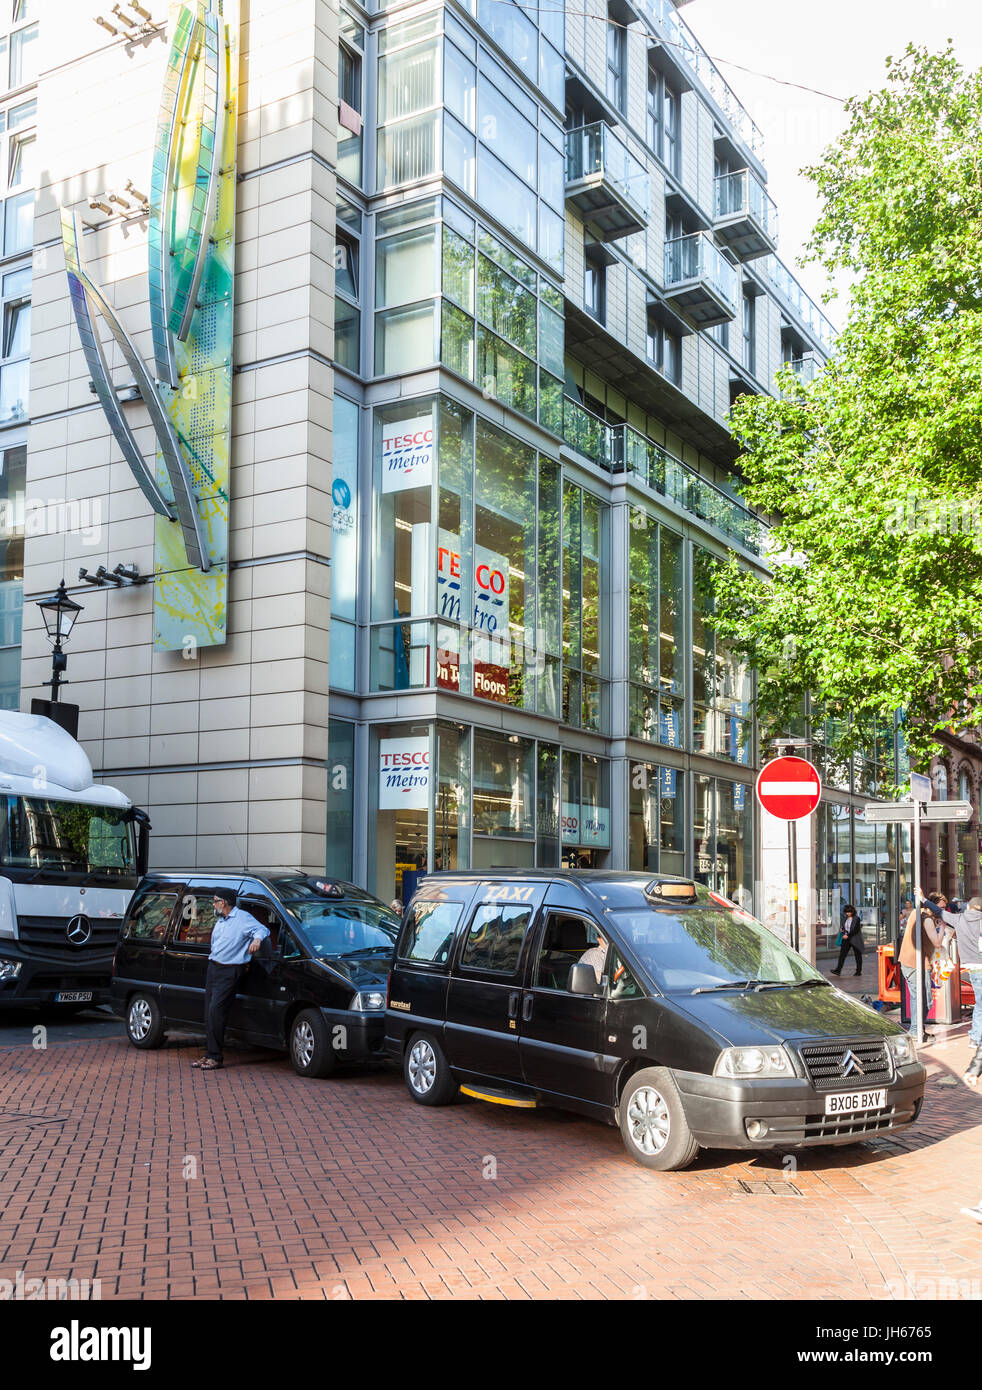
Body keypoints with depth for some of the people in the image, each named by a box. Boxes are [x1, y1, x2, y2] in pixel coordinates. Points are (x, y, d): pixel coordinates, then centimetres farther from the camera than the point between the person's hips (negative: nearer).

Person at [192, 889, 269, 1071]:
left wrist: (257, 939, -33)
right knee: (209, 1012, 6)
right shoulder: (219, 921, 22)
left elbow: (262, 929, -14)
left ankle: (215, 1057, -11)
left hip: (229, 972, -9)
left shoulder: (243, 918, -6)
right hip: (213, 968, 9)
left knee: (216, 1010, -16)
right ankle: (209, 1054, 12)